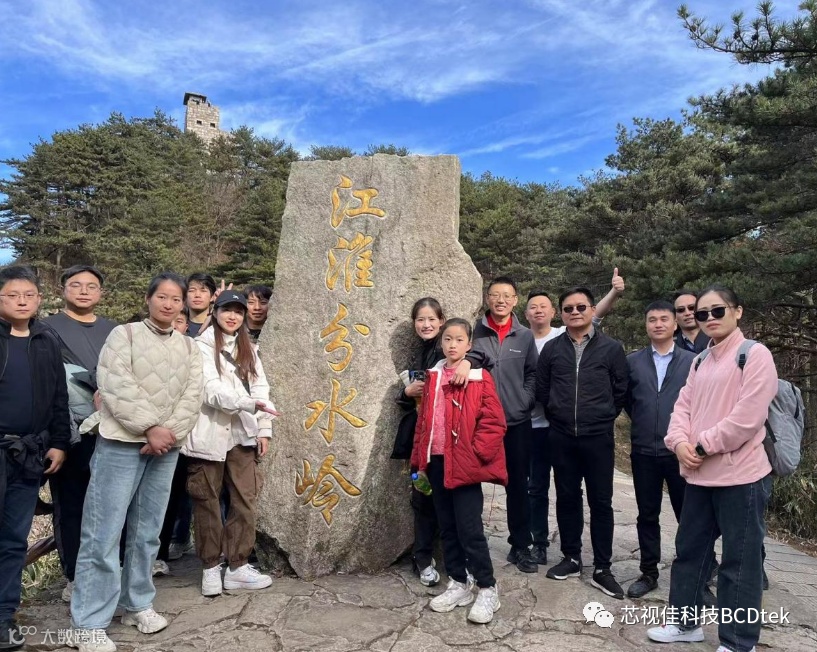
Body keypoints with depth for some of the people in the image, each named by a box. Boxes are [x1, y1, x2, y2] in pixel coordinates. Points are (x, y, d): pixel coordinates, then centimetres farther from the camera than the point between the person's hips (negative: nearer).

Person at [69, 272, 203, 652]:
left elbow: (192, 397, 3)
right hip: (121, 444, -4)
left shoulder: (189, 347, 11)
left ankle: (137, 604, 27)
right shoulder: (124, 335, 0)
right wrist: (150, 428, -16)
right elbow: (115, 387, -12)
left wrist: (169, 434, -11)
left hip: (166, 448, 4)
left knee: (147, 532, 13)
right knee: (104, 533, -1)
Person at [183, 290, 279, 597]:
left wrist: (264, 429, 3)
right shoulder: (202, 346, -5)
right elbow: (212, 391, -16)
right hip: (209, 434, -5)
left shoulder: (248, 349, 15)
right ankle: (211, 567, 22)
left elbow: (260, 387, 10)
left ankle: (237, 566, 17)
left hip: (242, 434, 5)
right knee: (207, 502, 7)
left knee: (245, 500, 4)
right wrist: (250, 403, -29)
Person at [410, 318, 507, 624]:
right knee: (447, 527, 14)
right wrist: (419, 460, 10)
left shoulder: (480, 378, -7)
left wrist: (475, 454, -13)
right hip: (437, 462, 6)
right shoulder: (433, 377, 9)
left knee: (469, 529, -2)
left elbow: (494, 421, -10)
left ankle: (487, 589, 15)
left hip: (465, 464, -5)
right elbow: (424, 420, 13)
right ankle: (458, 584, 28)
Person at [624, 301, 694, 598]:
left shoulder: (692, 361, -1)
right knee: (647, 515, 11)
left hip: (680, 451, -2)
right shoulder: (632, 361, 4)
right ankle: (649, 572, 24)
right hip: (643, 451, 2)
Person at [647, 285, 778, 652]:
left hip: (740, 476, -7)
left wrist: (702, 445, -12)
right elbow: (683, 406, 10)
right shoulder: (700, 361, 14)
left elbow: (746, 418, -19)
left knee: (739, 561, 5)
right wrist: (680, 443, -8)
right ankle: (684, 622, 33)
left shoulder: (755, 355, -10)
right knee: (688, 550, 17)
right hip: (699, 474, 8)